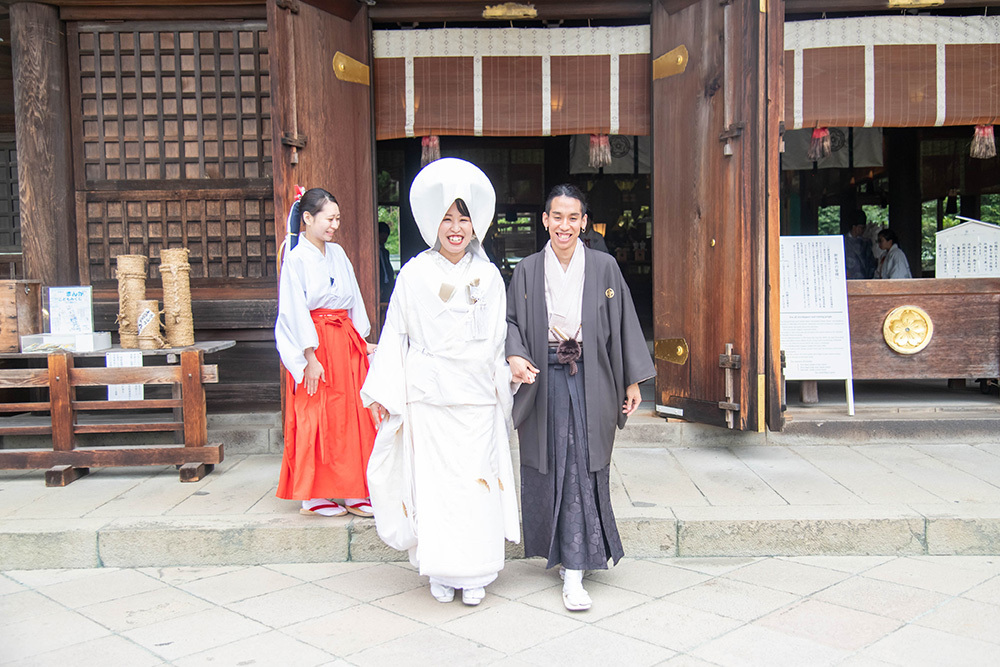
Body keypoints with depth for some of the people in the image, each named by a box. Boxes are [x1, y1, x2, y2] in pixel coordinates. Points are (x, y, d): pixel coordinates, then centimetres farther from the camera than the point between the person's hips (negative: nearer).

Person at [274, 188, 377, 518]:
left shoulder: (338, 253, 12)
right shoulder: (296, 258, -7)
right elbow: (296, 311, -11)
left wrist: (361, 339, 12)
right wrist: (311, 357, -16)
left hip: (346, 341, 6)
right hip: (315, 345, -6)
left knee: (352, 416, 5)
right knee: (315, 419, -1)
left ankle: (352, 493, 13)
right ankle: (313, 496, 10)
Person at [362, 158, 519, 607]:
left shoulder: (489, 277, 7)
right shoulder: (414, 274, 3)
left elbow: (496, 341, 13)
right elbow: (395, 336, 5)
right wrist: (385, 394, 2)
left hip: (477, 396, 1)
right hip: (429, 396, -1)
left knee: (479, 480, 2)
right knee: (434, 480, 1)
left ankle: (476, 573, 14)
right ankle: (442, 572, 15)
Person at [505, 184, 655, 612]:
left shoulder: (604, 267, 1)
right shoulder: (527, 270, 5)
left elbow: (623, 323, 4)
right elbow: (511, 320, 7)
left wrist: (633, 380, 3)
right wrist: (515, 355, -13)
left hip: (589, 381, -1)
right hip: (544, 380, 2)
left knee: (582, 471, -4)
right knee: (547, 469, 8)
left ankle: (574, 570, -1)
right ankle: (560, 548, 28)